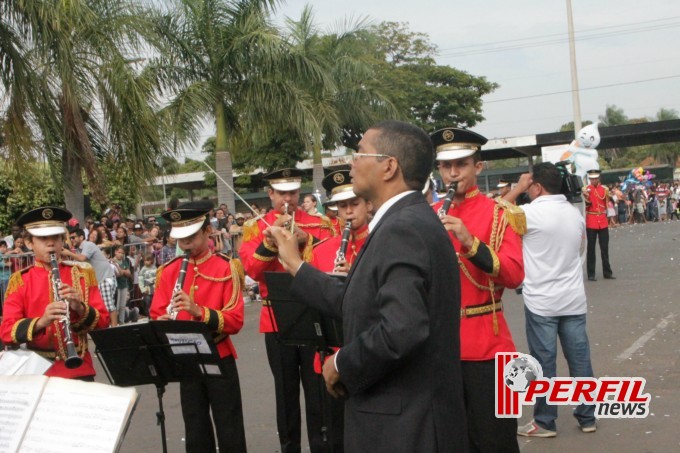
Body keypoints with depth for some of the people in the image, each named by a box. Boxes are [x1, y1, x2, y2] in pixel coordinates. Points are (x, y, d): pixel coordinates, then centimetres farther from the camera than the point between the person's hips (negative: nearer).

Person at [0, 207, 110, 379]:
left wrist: (80, 308, -19)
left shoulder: (83, 274, 5)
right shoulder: (19, 280, 2)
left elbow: (103, 321, 1)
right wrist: (40, 322, -25)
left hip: (78, 368, 1)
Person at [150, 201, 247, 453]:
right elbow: (157, 315, 1)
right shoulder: (168, 271, 4)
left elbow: (235, 321, -15)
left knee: (229, 432, 4)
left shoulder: (226, 268, -8)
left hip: (219, 358, -3)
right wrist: (162, 322, -22)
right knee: (195, 432, 11)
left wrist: (198, 311, -29)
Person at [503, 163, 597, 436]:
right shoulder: (575, 213, 6)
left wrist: (518, 188, 4)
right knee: (580, 360, 10)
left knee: (544, 363, 2)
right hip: (574, 300, 5)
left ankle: (545, 422, 9)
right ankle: (587, 417, 18)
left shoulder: (530, 213, -14)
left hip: (541, 302, -5)